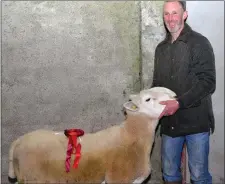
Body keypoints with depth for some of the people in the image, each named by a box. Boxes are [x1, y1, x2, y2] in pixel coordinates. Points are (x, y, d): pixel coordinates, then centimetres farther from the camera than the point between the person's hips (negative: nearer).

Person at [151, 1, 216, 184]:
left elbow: (208, 83, -15)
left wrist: (179, 103, -23)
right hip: (170, 122, 5)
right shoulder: (161, 48, 12)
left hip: (196, 121, -5)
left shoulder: (199, 43, -6)